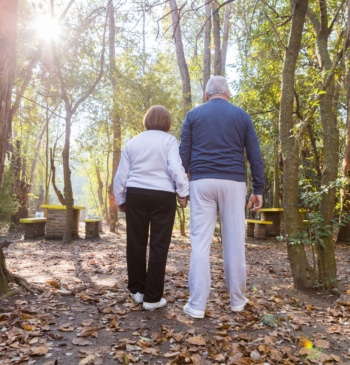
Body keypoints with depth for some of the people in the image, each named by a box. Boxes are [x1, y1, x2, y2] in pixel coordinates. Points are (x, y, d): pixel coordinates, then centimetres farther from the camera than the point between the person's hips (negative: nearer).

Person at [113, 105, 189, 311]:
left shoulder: (132, 142, 13)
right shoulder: (169, 140, 1)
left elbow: (121, 176, 11)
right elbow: (176, 169, -14)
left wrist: (120, 200, 19)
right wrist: (183, 193, -6)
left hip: (135, 194, 4)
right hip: (162, 196, -3)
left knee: (136, 243, 12)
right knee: (159, 246, 2)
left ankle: (137, 289, 23)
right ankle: (152, 297, 5)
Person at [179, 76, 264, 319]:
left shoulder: (193, 114, 10)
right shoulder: (241, 115, 11)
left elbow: (184, 154, 4)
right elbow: (255, 156, 6)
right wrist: (259, 189, 9)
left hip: (202, 182, 0)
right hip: (233, 182, 1)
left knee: (200, 242, 0)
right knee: (234, 242, 7)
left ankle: (197, 305, 1)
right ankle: (237, 300, 18)